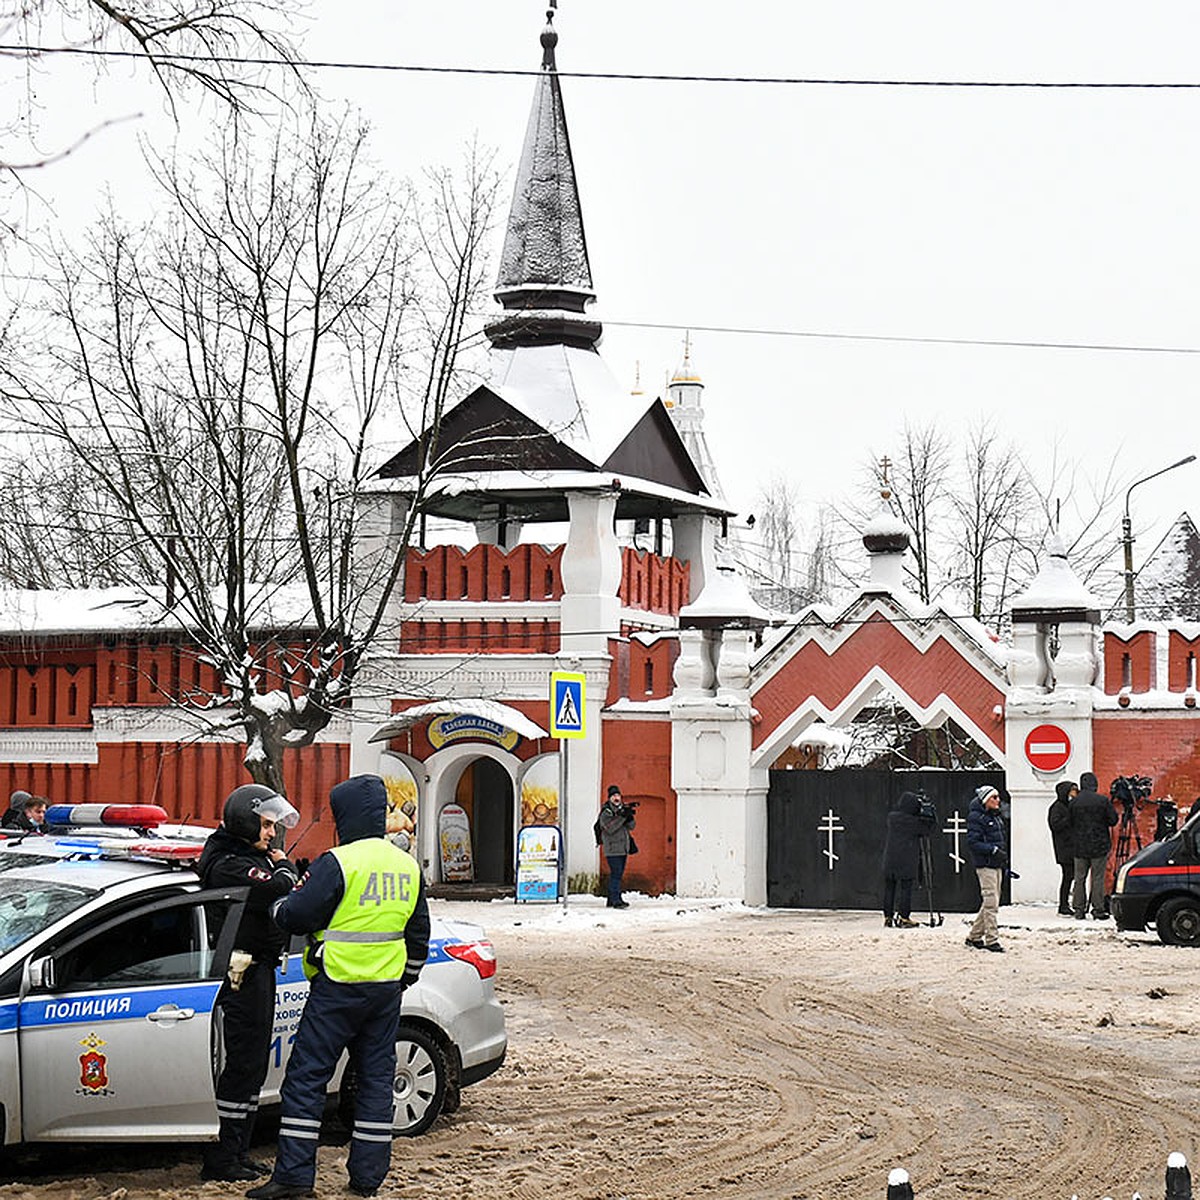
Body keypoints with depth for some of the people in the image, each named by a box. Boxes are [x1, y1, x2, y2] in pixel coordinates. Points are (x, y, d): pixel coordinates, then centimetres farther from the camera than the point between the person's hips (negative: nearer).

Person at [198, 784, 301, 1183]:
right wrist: (283, 866, -7)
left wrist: (282, 873, -1)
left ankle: (238, 1152, 21)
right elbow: (275, 893, -27)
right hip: (243, 973, -11)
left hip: (259, 969, 11)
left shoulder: (251, 856, 17)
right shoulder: (229, 865, -17)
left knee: (252, 1064, 14)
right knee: (242, 1063, -8)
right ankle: (221, 1159, -4)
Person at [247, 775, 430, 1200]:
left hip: (339, 987, -7)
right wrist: (404, 980, 30)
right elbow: (419, 933, 19)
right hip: (387, 989, 7)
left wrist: (280, 904, 9)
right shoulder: (407, 866, 10)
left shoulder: (338, 863, -14)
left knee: (306, 1075, -2)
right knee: (376, 1076, 12)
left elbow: (295, 916, -14)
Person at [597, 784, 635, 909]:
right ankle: (616, 900, -14)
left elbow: (632, 826, 7)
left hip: (623, 848, 8)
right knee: (616, 873, -13)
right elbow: (610, 828, -22)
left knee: (618, 874, 11)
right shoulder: (606, 812, -9)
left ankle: (612, 899, 19)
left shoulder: (623, 808, 11)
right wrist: (622, 817, -27)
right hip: (612, 848, -8)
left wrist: (630, 817, -14)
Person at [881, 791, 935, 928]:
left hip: (890, 859, 5)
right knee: (905, 888, 0)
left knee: (889, 887, 8)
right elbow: (927, 825, 1)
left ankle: (888, 917, 10)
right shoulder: (912, 821, -11)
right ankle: (903, 918, -1)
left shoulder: (892, 817, 3)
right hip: (906, 860, -5)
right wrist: (930, 811, 11)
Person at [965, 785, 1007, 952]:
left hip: (996, 864, 9)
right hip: (985, 864, -9)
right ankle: (991, 940, -8)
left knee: (990, 902, 12)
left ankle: (974, 937, 21)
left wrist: (1004, 855, 15)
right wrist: (993, 850, -22)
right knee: (991, 902, -11)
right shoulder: (976, 817, -11)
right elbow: (972, 842, -17)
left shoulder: (995, 816, 18)